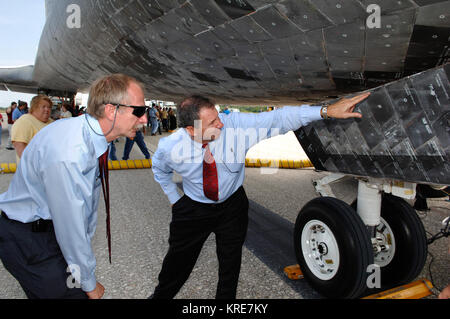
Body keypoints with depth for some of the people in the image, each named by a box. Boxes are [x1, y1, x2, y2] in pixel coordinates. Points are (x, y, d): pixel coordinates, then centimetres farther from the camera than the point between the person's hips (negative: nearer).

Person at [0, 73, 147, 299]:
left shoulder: (93, 136, -6)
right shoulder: (67, 155, -34)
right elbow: (71, 228, -25)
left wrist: (86, 243, 15)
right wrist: (90, 284, -11)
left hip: (53, 228, 7)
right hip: (28, 241, -7)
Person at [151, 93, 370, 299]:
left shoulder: (235, 125, -27)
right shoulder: (170, 148, -22)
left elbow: (279, 119, -29)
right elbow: (160, 170, 2)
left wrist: (327, 111, -36)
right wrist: (175, 199, 3)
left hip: (232, 204, 0)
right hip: (193, 209, 0)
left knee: (230, 258, 13)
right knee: (179, 258, 13)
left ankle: (225, 296, 40)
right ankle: (161, 294, 42)